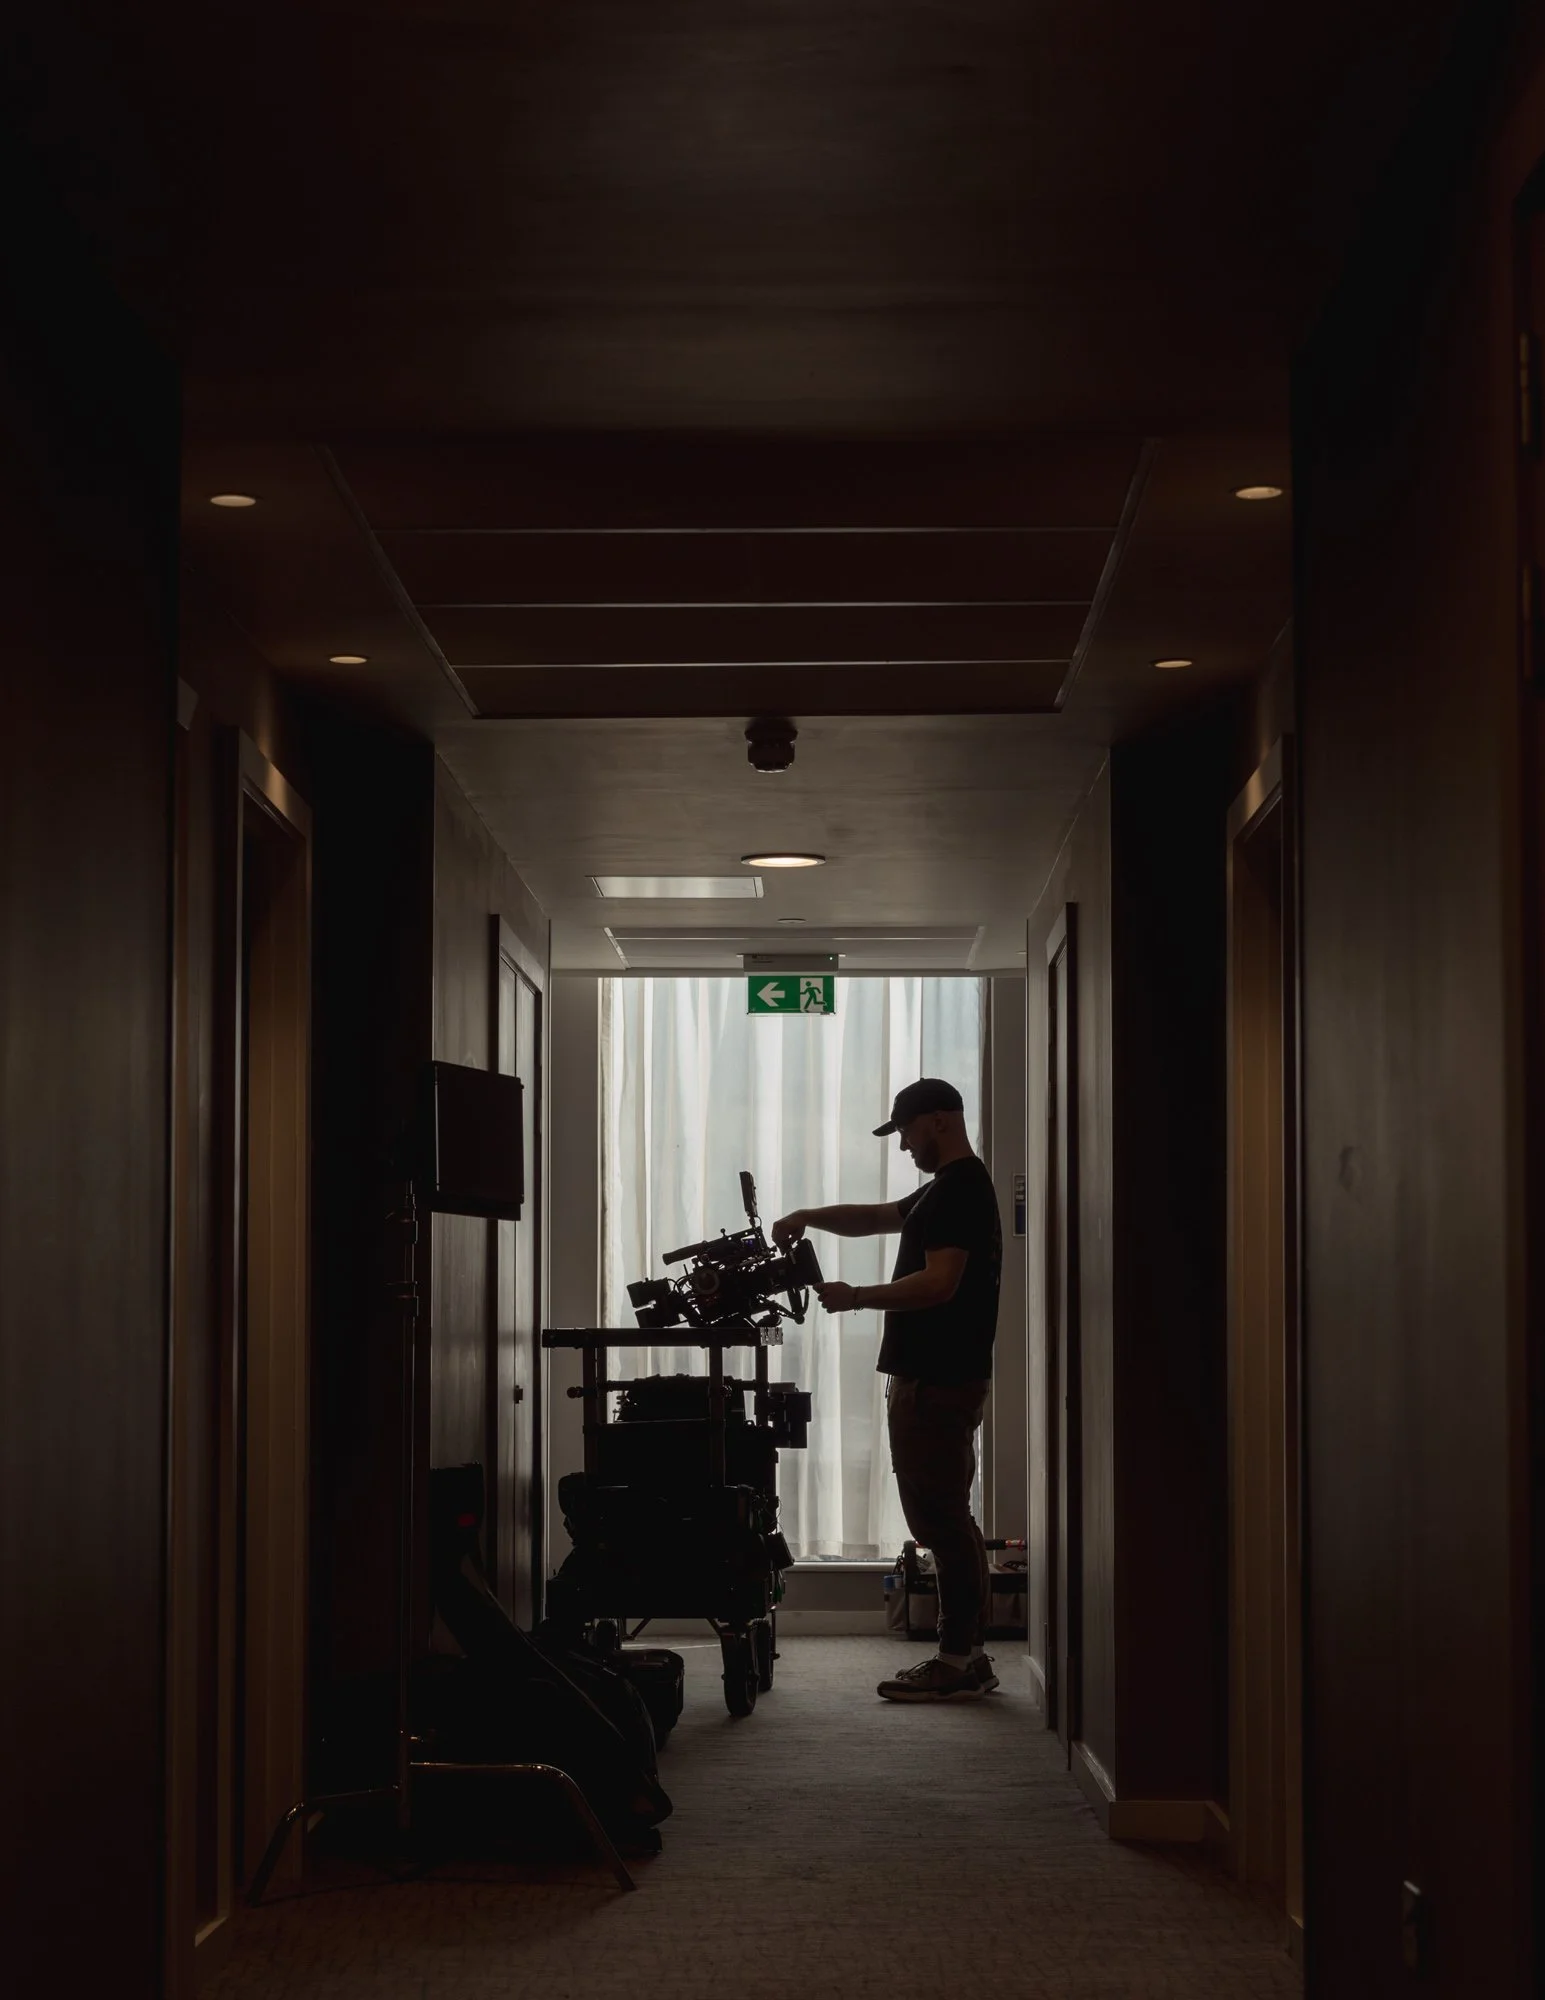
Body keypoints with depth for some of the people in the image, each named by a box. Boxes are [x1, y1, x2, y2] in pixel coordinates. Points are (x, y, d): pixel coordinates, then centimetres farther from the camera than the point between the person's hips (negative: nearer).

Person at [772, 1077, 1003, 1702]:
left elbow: (939, 1283, -23)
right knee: (947, 1518, 13)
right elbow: (875, 1218, 28)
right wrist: (811, 1217, 12)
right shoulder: (949, 1188, 19)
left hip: (935, 1383, -11)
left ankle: (957, 1662, -7)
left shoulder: (960, 1189, -14)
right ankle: (967, 1656, 17)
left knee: (939, 1517, -9)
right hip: (938, 1375, 11)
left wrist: (856, 1298, -16)